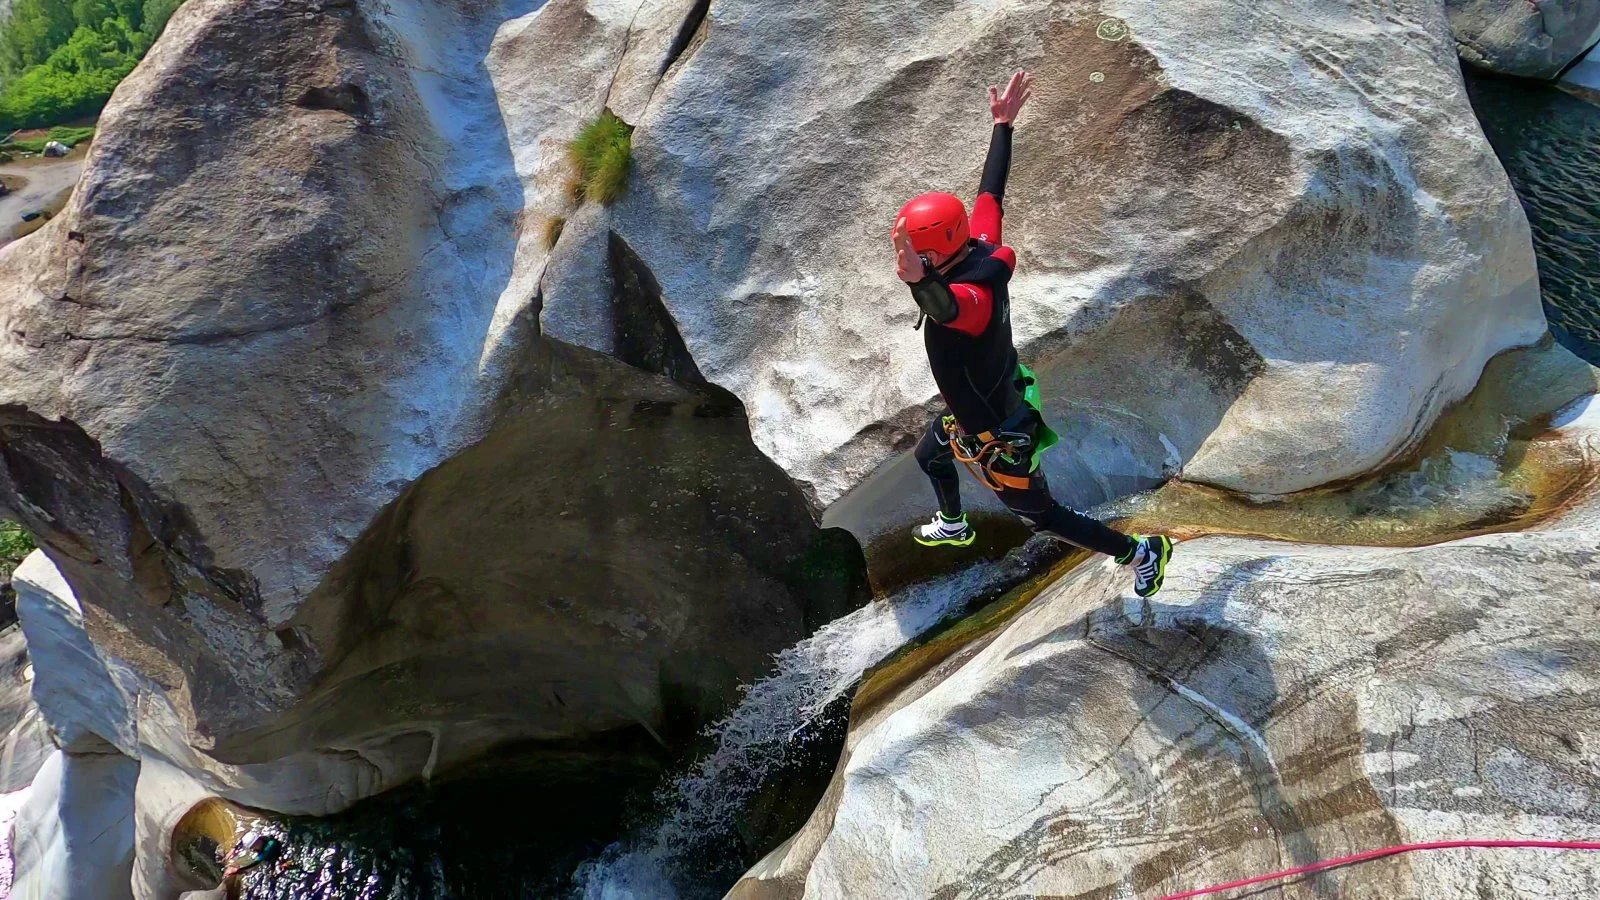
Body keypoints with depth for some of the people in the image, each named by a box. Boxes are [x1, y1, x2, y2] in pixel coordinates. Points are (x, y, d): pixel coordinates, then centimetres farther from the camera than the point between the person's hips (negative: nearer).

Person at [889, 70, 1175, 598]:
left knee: (1042, 516, 15)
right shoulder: (984, 252, -17)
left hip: (998, 441, -9)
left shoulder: (967, 297, -42)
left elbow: (945, 305, -68)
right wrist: (1003, 125, 9)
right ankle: (953, 527, 65)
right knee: (929, 456, 33)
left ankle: (1142, 553, 36)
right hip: (998, 404, 9)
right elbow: (991, 189, -3)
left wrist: (918, 280, -89)